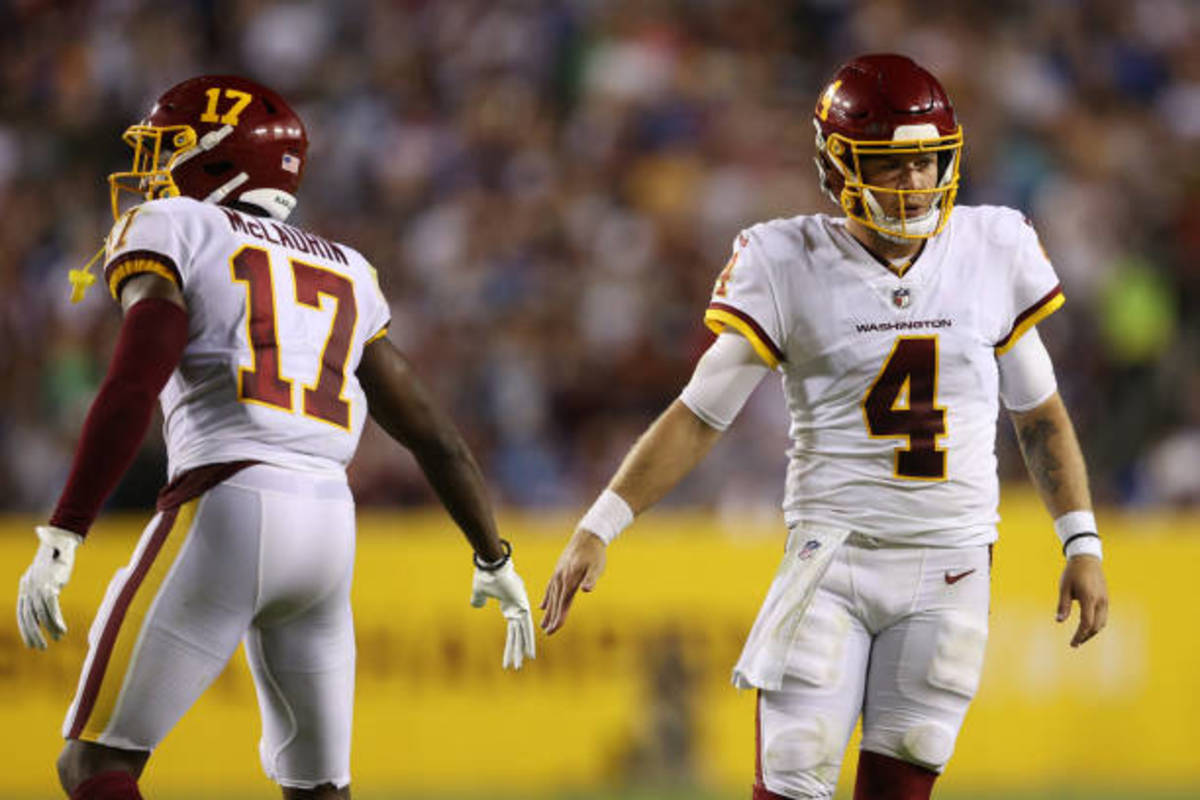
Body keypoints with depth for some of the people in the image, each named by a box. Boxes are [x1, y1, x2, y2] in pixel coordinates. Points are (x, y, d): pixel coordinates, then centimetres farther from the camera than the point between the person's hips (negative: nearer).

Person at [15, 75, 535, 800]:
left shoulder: (171, 233, 5)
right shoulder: (343, 277, 23)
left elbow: (132, 390, -11)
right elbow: (434, 434, 25)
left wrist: (61, 539, -15)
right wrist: (495, 559, 38)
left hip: (223, 518, -6)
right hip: (327, 525, 6)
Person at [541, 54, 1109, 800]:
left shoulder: (990, 254, 2)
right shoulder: (792, 269, -6)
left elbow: (1039, 412, 13)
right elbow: (700, 415, -1)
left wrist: (1082, 543, 9)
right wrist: (599, 528, -8)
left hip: (952, 569, 2)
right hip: (832, 559, -2)